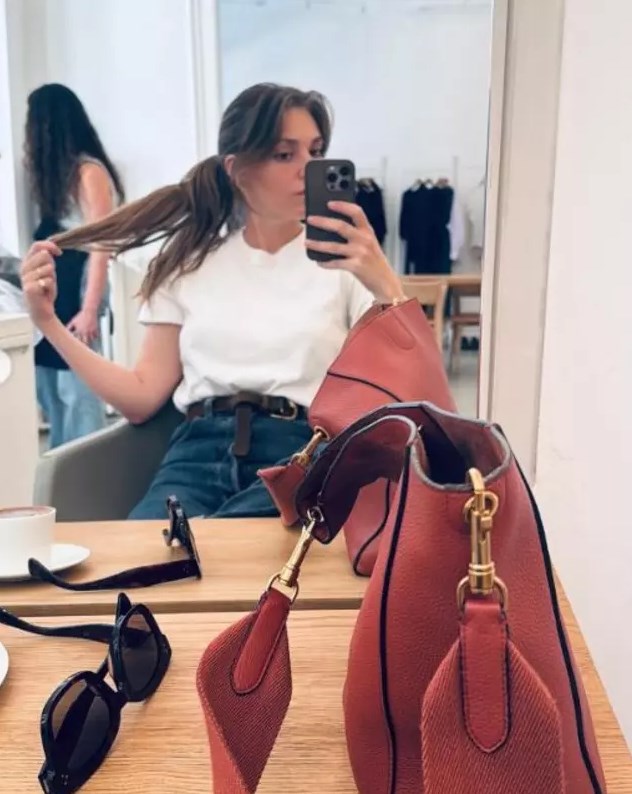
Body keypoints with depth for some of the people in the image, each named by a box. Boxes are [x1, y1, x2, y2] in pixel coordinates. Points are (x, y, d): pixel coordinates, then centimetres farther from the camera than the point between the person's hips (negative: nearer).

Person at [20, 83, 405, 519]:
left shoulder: (344, 259, 7)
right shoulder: (189, 261, 15)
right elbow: (142, 398, 12)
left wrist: (385, 285, -19)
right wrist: (48, 321, 5)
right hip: (200, 451, 2)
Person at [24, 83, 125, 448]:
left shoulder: (89, 172, -11)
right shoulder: (57, 173, 16)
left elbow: (101, 244, -16)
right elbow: (49, 237, 11)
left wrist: (90, 309, -20)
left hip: (76, 292, -9)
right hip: (54, 292, 9)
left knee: (78, 389, -3)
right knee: (52, 389, 13)